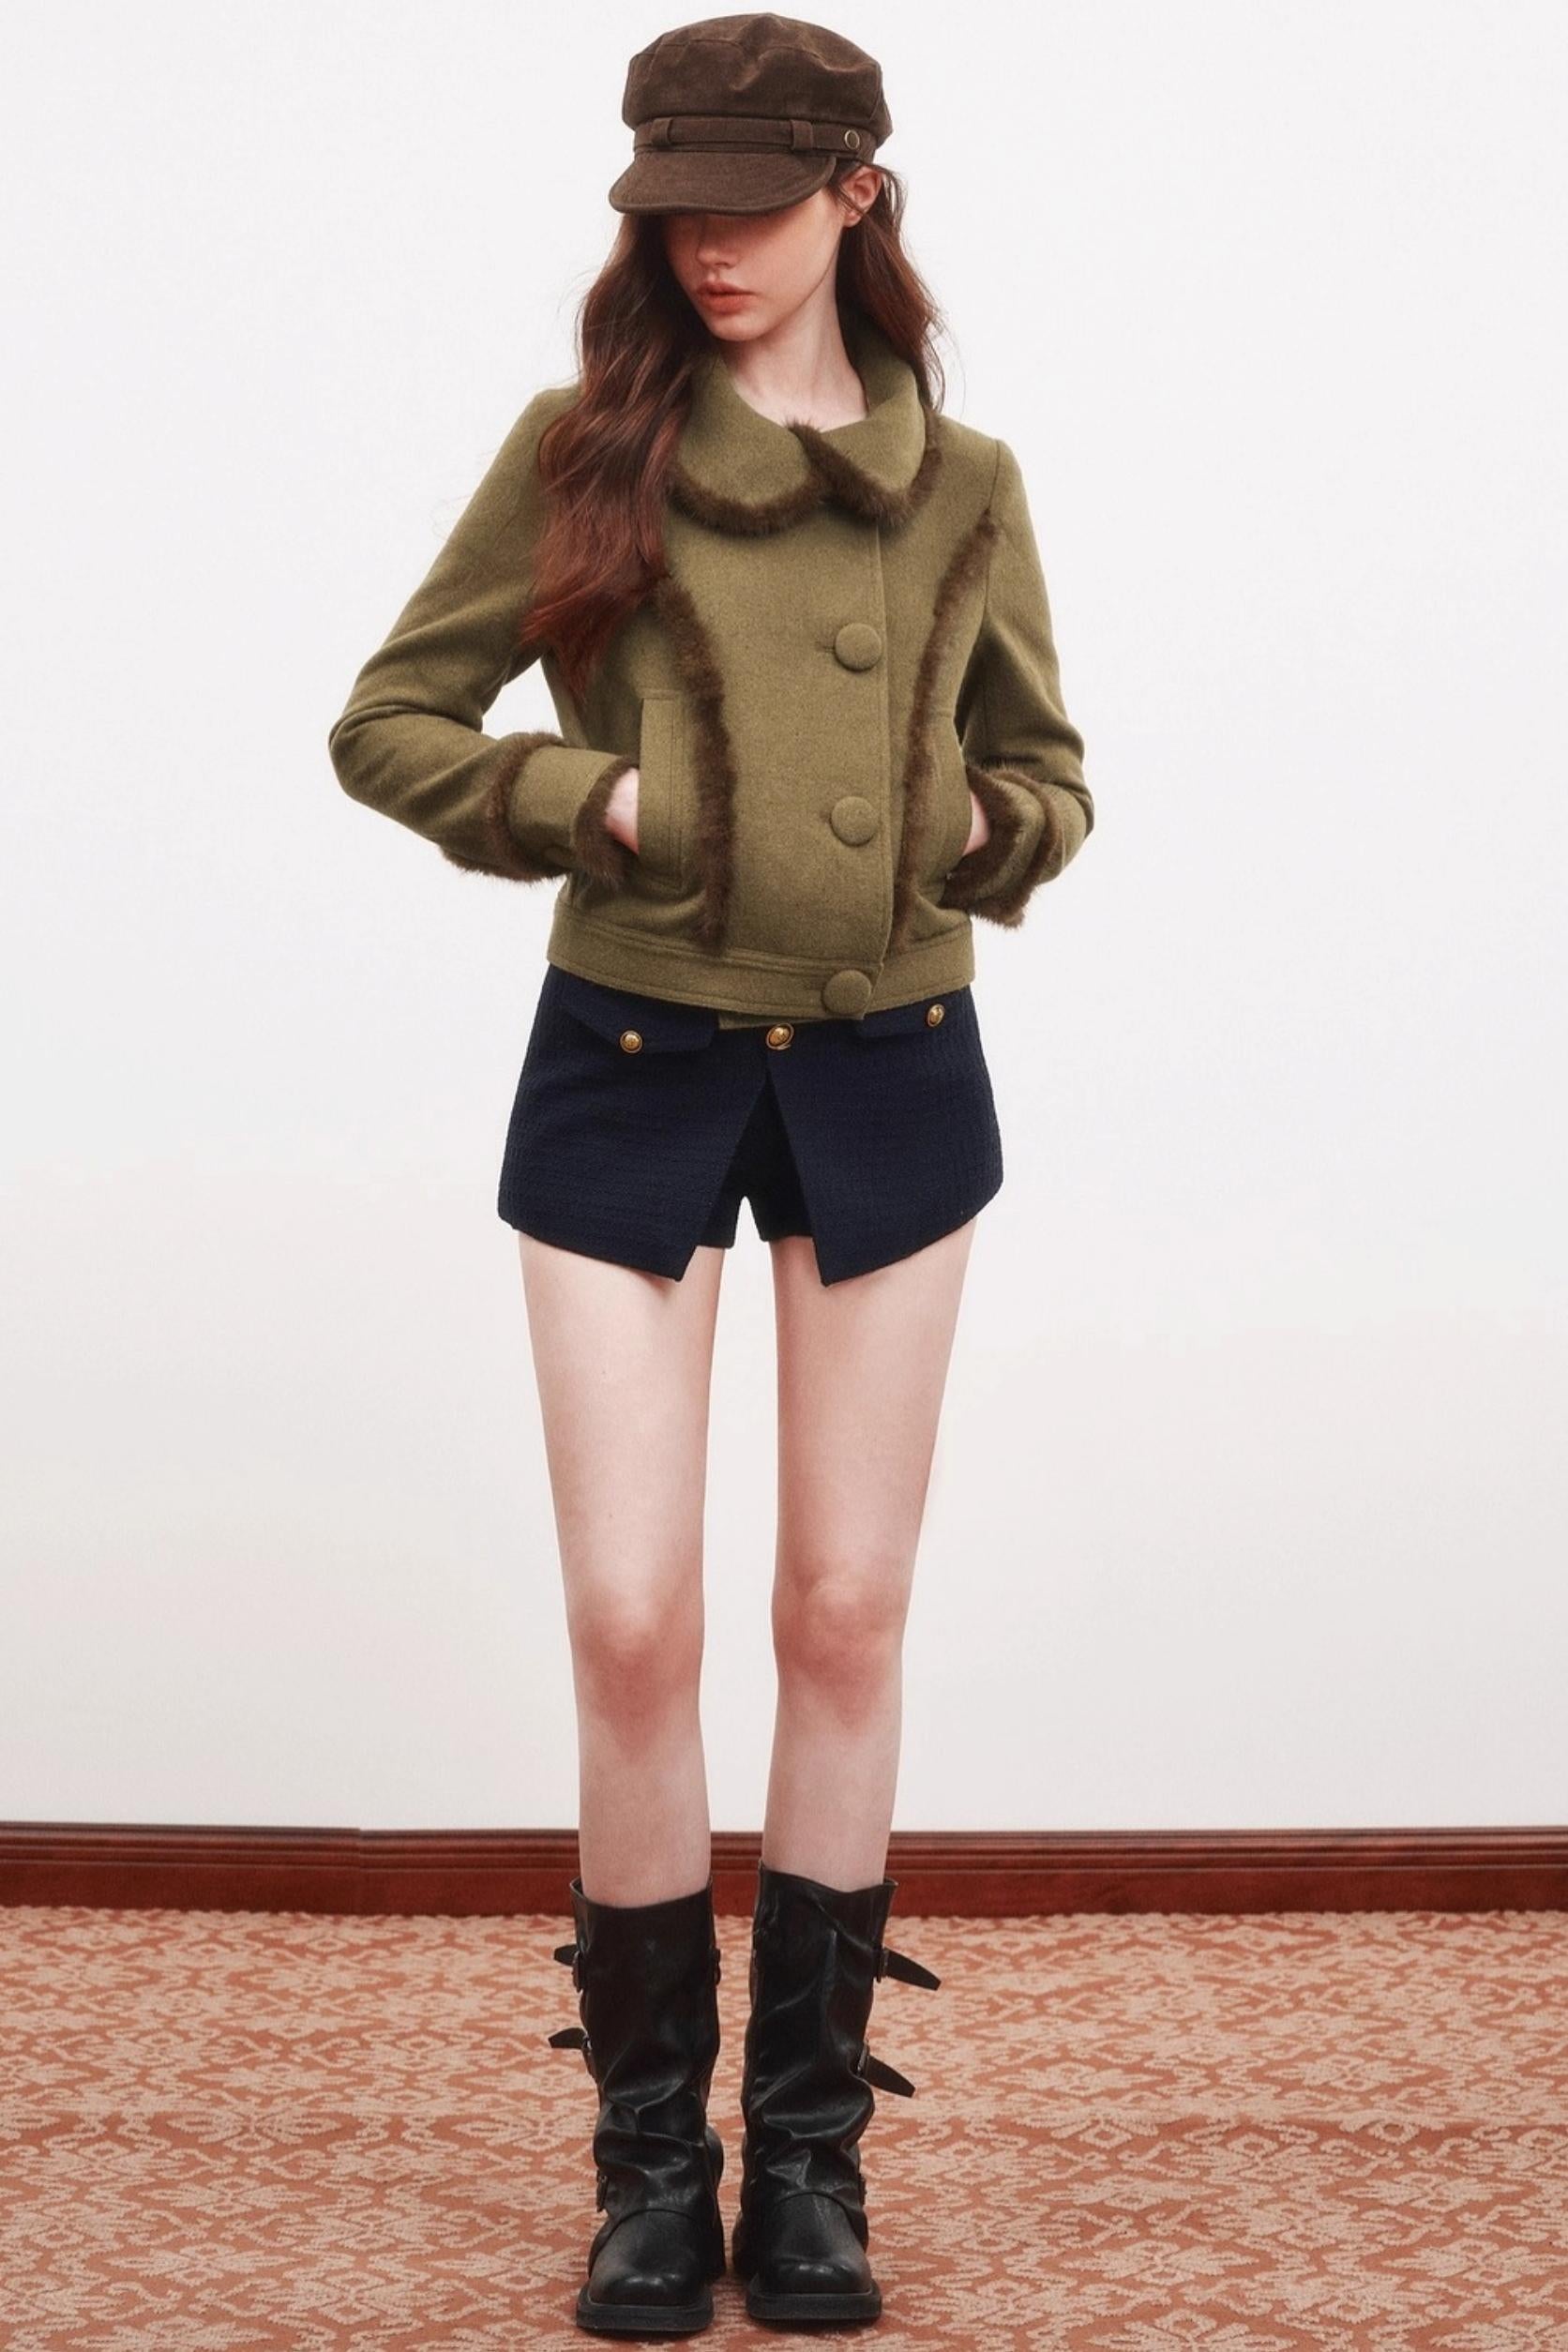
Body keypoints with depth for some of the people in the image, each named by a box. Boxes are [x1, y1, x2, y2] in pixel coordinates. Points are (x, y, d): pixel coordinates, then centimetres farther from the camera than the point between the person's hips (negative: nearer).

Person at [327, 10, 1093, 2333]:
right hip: (629, 1066, -1)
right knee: (632, 1621, -2)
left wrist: (981, 832, -7)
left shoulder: (962, 483, 5)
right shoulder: (583, 449, -1)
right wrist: (592, 799, -11)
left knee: (847, 1615, 6)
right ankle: (654, 2147, 16)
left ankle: (812, 2140, 21)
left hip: (888, 1070, 2)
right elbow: (388, 722, 3)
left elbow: (1045, 771, 14)